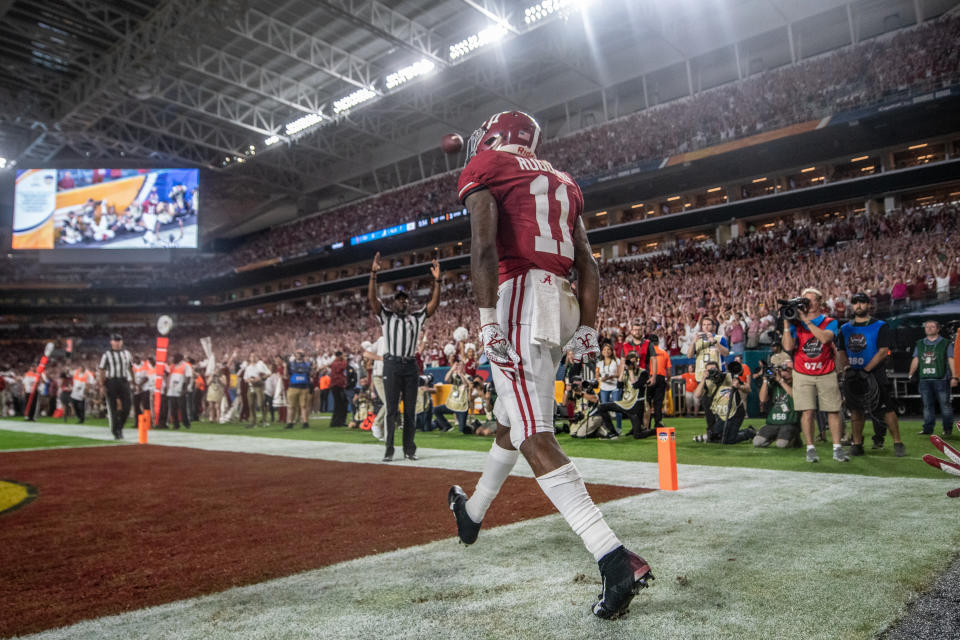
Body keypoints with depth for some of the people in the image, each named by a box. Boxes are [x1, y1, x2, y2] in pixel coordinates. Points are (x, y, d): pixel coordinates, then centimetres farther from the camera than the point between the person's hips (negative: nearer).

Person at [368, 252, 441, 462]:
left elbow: (434, 304, 7)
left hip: (411, 366, 3)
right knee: (392, 409, -3)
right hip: (392, 365, -2)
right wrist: (373, 274, -12)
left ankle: (409, 449, 11)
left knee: (410, 410, 5)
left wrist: (437, 280, -3)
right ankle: (389, 450, 1)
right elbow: (372, 298, -3)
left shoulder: (417, 317, 16)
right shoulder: (386, 316, 10)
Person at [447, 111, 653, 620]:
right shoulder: (561, 181, 24)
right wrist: (588, 329, 16)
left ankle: (616, 560, -19)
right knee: (511, 420, 22)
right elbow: (588, 266, 17)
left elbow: (484, 246, -14)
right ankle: (473, 513, 43)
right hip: (564, 305, 8)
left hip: (519, 299, -8)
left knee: (535, 440, -11)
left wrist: (489, 321, -18)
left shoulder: (484, 169, 4)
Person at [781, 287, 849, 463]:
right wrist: (786, 323, -12)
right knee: (807, 411, -5)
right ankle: (810, 448, 3)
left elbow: (825, 338, -19)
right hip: (803, 374, 0)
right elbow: (788, 346, -8)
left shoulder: (830, 322, 3)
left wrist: (806, 320, -18)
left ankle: (837, 448, 8)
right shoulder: (796, 323, 4)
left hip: (826, 374, 0)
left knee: (833, 411, 0)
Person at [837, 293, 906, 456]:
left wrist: (866, 370, -16)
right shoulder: (845, 328, 13)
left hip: (875, 374, -4)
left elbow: (883, 351, -8)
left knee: (887, 409, -6)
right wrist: (846, 368, -5)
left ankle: (897, 443, 3)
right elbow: (840, 351, 13)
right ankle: (857, 444, 13)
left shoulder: (880, 326, 0)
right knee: (856, 410, 6)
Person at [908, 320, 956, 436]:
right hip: (924, 380, 3)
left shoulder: (946, 343, 7)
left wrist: (954, 377, -7)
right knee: (927, 405, 3)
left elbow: (951, 361, 1)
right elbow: (915, 361, 16)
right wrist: (911, 375, 8)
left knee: (945, 404, -1)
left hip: (941, 380, -3)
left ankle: (948, 428, 10)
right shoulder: (919, 344, 16)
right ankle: (928, 429, 6)